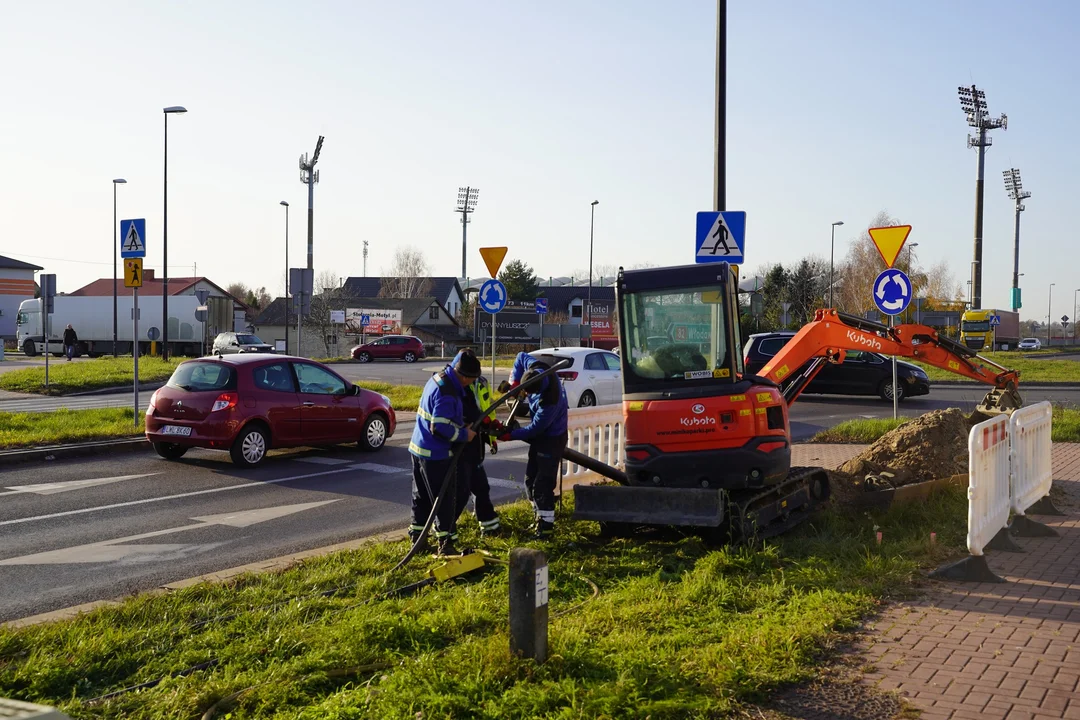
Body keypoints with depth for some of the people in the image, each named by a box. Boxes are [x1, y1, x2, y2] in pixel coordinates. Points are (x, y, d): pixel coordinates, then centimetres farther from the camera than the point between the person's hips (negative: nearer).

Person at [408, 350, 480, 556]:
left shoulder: (439, 377, 3)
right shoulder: (447, 394, -26)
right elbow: (440, 427, -29)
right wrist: (464, 435, -15)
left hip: (419, 448, 10)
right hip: (436, 454, -10)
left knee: (422, 495, 18)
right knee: (445, 498, -1)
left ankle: (417, 535, 27)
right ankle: (445, 542, 4)